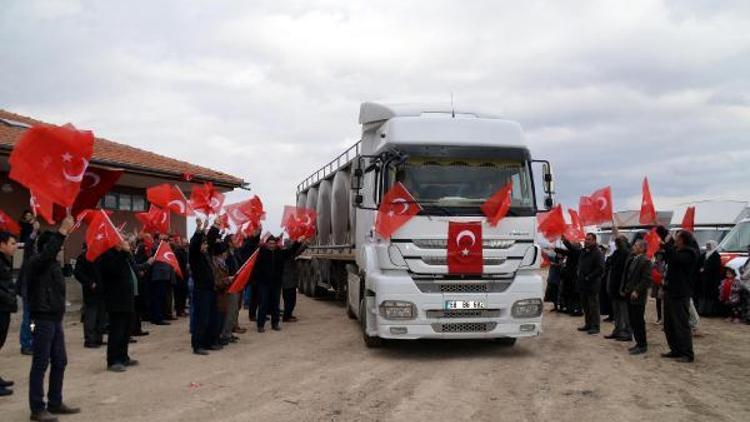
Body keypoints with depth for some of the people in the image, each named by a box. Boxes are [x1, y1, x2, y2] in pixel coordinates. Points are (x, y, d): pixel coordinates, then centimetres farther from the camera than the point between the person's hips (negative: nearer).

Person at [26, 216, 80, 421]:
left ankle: (55, 403, 23)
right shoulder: (36, 262, -12)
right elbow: (48, 252, -33)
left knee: (59, 361, 13)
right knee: (40, 364, -4)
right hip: (43, 319, -9)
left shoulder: (53, 264, 16)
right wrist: (62, 230, -36)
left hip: (55, 318, 9)